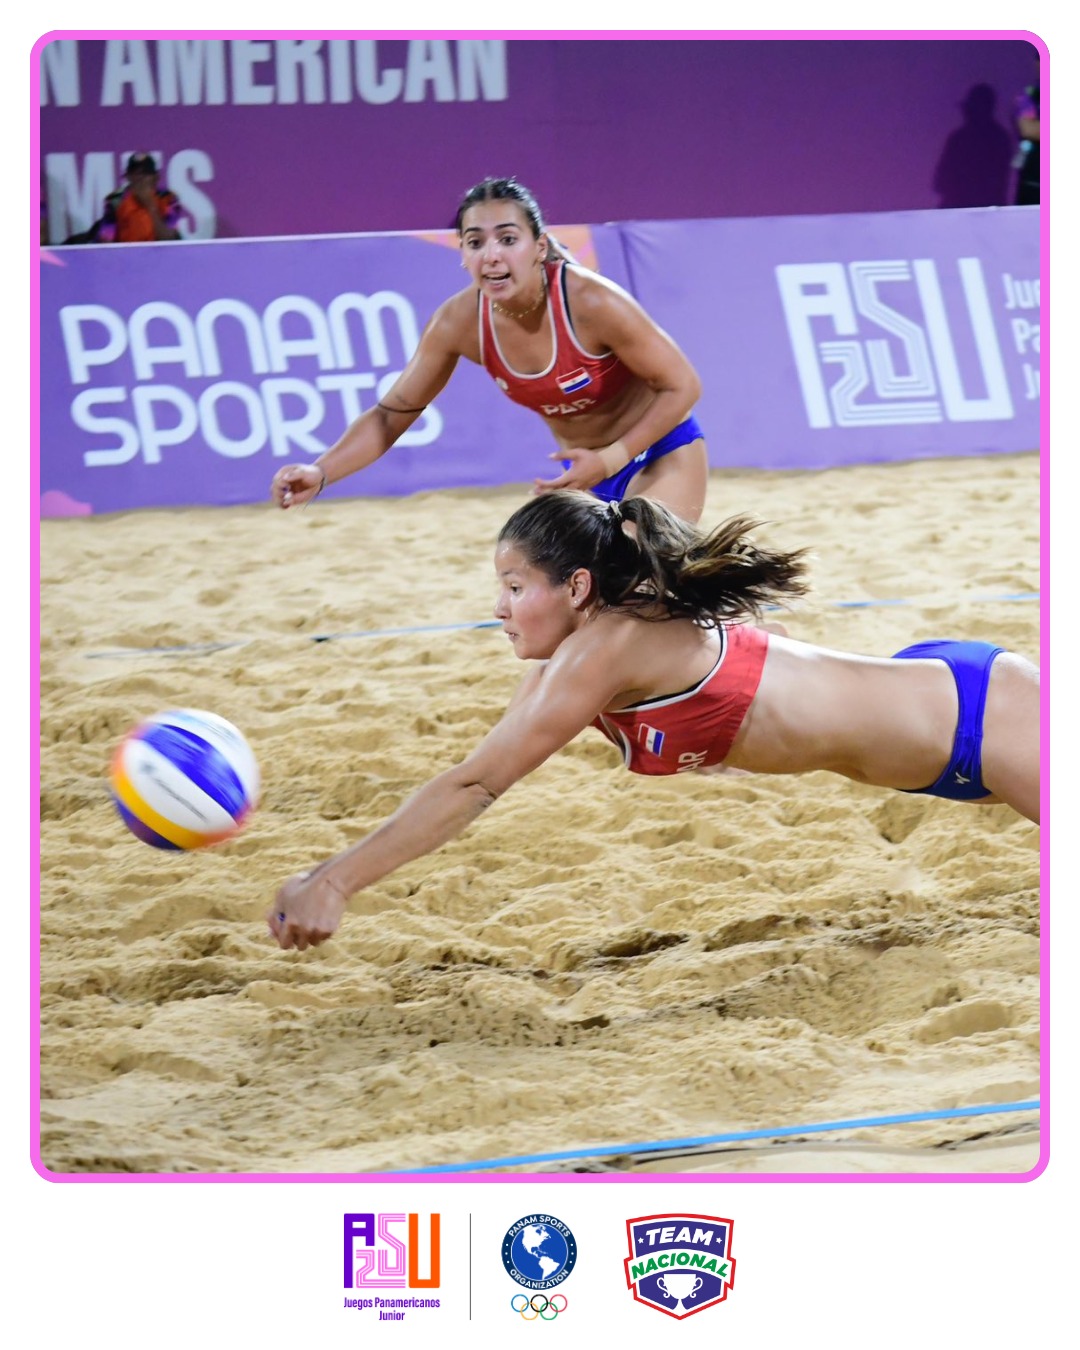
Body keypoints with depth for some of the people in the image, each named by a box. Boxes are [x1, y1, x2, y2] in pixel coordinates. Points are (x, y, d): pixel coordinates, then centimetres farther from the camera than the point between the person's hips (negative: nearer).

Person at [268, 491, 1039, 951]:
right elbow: (477, 780, 3)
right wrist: (332, 875, -5)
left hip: (971, 714, -8)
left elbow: (476, 787, -28)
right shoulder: (577, 658, -1)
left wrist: (336, 884, -28)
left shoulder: (612, 647, -27)